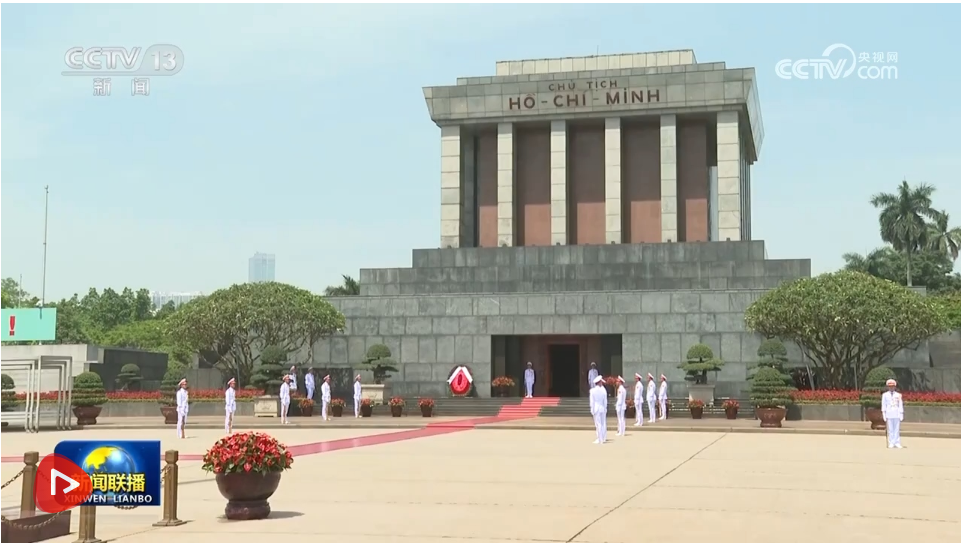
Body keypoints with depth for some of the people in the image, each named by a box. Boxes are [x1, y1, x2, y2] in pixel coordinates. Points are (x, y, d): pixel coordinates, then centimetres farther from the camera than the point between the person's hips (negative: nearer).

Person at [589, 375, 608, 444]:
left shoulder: (592, 390, -7)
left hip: (596, 409, -3)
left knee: (598, 424, -3)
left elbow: (592, 401, -6)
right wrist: (605, 408, 14)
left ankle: (599, 439, -4)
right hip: (603, 408, 3)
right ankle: (603, 439, 13)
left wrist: (592, 410, -2)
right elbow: (605, 401, 4)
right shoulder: (603, 390, -1)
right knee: (603, 424, 9)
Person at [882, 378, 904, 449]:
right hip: (889, 415, -1)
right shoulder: (885, 395, 6)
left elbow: (900, 405, 9)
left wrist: (901, 415, 3)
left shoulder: (898, 395, 9)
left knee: (897, 429, -1)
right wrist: (884, 415, -2)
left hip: (897, 414, 1)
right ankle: (891, 443, 0)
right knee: (890, 429, -2)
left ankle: (897, 443, 2)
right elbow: (883, 405, 4)